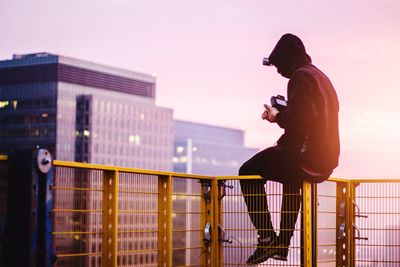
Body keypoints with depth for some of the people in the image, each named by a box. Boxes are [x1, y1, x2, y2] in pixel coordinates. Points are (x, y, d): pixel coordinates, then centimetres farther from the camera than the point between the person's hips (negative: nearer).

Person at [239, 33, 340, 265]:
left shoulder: (301, 76, -12)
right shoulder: (321, 77, 19)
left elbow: (298, 120, -23)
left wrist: (277, 117, -4)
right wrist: (282, 115, 14)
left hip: (307, 158, -10)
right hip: (326, 160, 10)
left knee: (248, 172, 5)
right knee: (291, 177, 38)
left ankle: (267, 238, -5)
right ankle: (283, 243, 35)